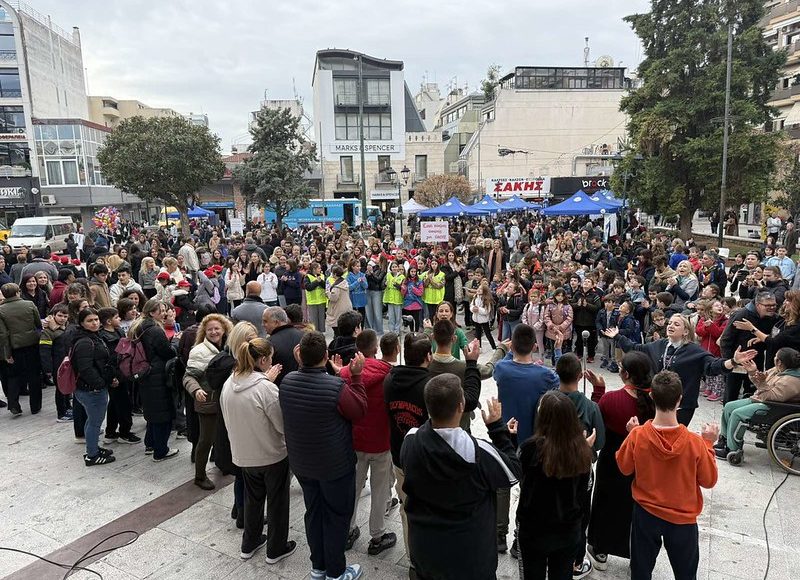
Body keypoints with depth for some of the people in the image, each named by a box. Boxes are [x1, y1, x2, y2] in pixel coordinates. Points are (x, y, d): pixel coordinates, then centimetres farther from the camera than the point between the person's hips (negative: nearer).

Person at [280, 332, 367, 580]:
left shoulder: (287, 381, -12)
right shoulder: (336, 387, -30)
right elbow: (360, 411, -14)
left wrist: (301, 364, 6)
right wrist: (356, 375, -13)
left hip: (301, 463, 6)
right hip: (335, 466, -5)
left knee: (314, 512, 22)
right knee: (337, 517, 13)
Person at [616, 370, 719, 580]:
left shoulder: (637, 435, -22)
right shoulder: (695, 442, -24)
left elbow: (624, 468, -5)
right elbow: (709, 480, -8)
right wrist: (708, 444, 0)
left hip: (646, 514, 0)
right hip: (682, 518, 0)